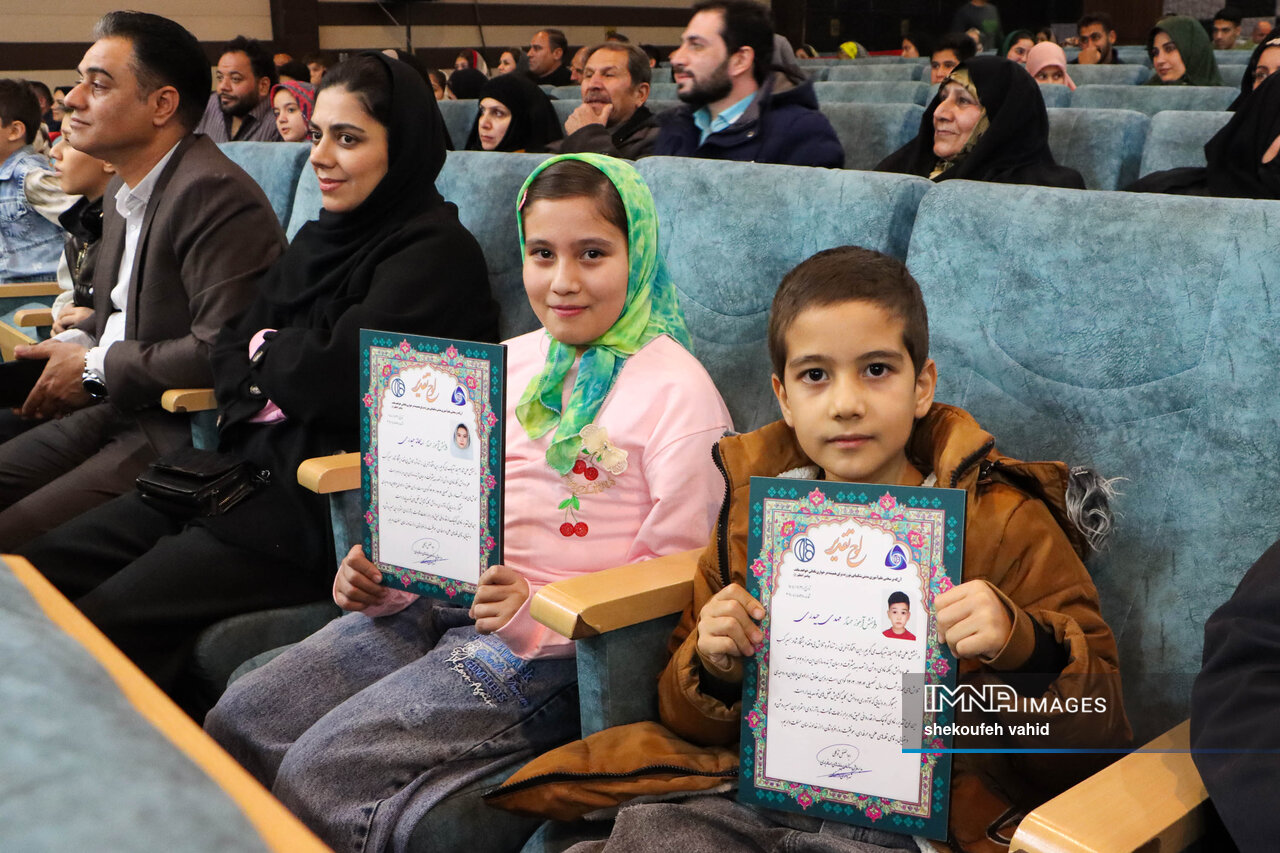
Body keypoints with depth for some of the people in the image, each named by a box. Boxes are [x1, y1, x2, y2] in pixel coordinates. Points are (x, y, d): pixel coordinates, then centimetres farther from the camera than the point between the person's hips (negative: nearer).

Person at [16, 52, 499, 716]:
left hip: (324, 505, -9)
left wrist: (268, 352, 1)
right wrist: (289, 364, -9)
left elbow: (331, 377, -20)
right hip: (247, 470, 9)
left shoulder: (435, 252, -11)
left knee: (98, 631, -17)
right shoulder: (322, 237, 16)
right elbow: (231, 350, 13)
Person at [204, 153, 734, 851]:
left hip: (556, 647, -7)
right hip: (436, 604, 8)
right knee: (236, 722, -2)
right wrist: (386, 578, 2)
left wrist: (538, 616, -25)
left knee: (315, 773, -17)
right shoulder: (510, 362, 13)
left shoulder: (676, 391, -11)